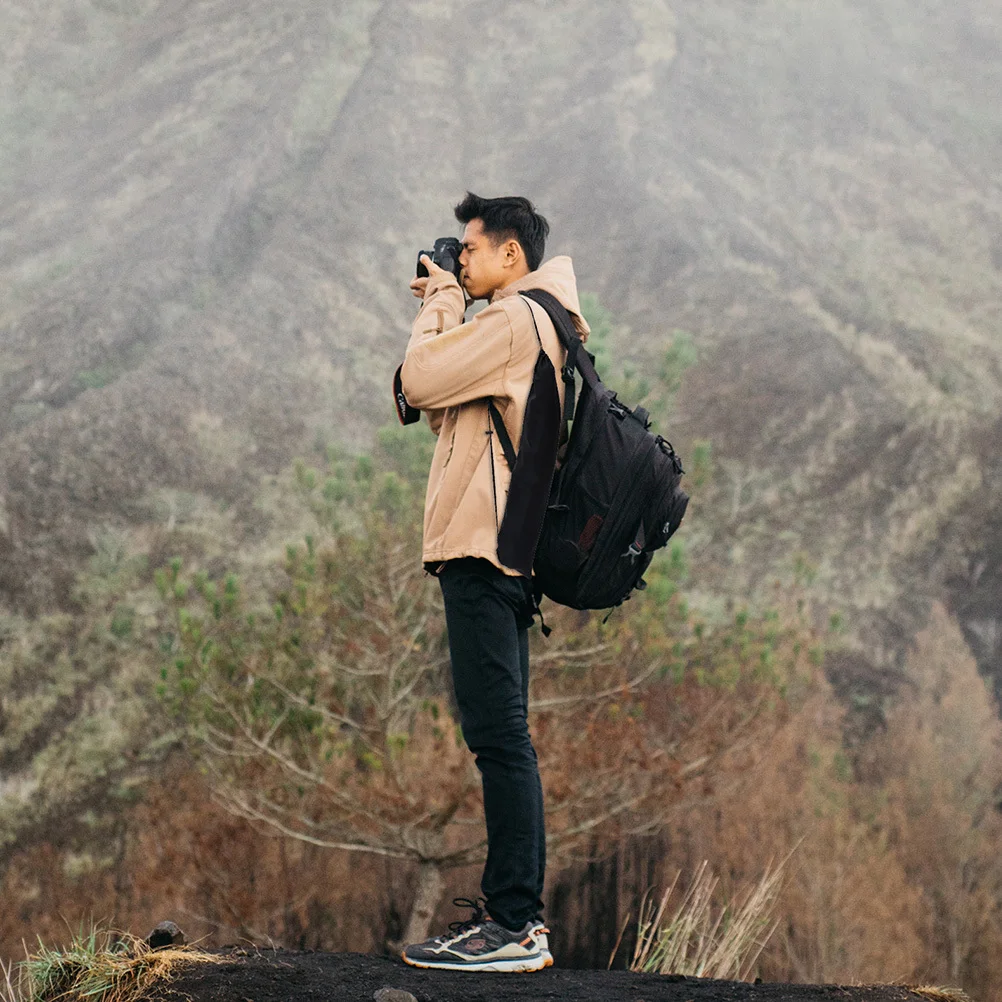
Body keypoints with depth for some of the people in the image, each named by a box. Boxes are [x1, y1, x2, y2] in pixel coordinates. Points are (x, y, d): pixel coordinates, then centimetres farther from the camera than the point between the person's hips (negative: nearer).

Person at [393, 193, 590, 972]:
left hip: (484, 552, -11)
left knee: (498, 734, -12)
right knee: (502, 735, 14)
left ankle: (513, 928, -13)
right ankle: (517, 908, 19)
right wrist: (443, 305, 15)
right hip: (505, 554, 11)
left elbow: (419, 383, -15)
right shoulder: (541, 325, 21)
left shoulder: (513, 319, -11)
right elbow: (439, 406, 21)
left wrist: (441, 306, 0)